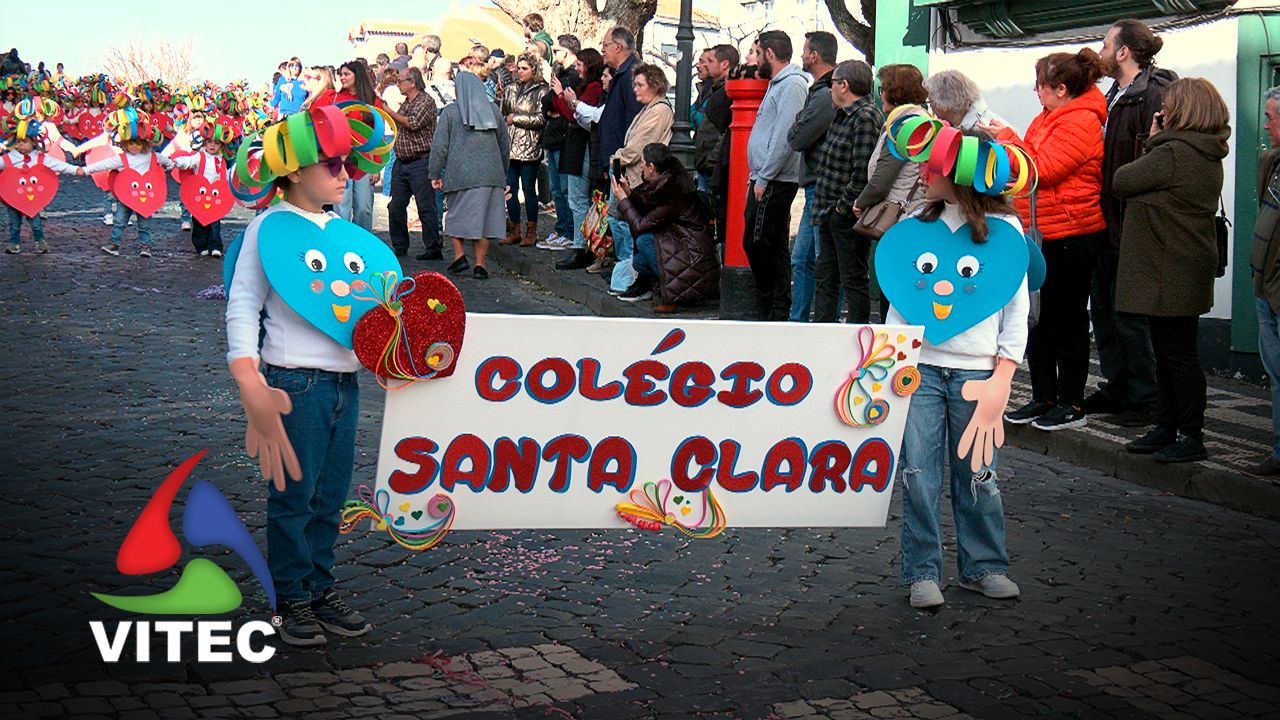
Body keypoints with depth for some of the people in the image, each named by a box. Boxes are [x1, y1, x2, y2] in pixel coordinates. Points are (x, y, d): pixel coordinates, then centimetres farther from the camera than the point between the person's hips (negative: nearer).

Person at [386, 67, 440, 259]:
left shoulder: (426, 101, -7)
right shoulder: (405, 104, 18)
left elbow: (413, 124, -19)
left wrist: (390, 113, -12)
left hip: (420, 162, -8)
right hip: (401, 162, 8)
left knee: (426, 208, -5)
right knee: (396, 207, 9)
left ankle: (433, 249, 0)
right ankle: (399, 247, 18)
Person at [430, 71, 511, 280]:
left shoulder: (450, 112, -1)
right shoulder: (494, 111, 9)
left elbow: (439, 146, -4)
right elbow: (505, 145, 16)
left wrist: (435, 174, 2)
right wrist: (502, 173, 25)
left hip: (460, 174, -2)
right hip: (491, 174, 3)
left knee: (456, 215, 13)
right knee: (484, 217, 5)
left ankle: (460, 255, 3)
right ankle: (480, 265, 3)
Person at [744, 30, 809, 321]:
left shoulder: (792, 84, -11)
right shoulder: (778, 84, 21)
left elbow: (785, 137, -20)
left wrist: (764, 178, -20)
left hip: (775, 182, -10)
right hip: (765, 180, 10)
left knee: (757, 243, -9)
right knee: (772, 247, 10)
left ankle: (775, 312, -4)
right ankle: (776, 313, 14)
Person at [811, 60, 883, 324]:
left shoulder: (866, 118, -17)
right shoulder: (843, 115, 13)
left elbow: (863, 171, -23)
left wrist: (844, 205, -17)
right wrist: (824, 207, 14)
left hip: (849, 215, -10)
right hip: (830, 213, 10)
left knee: (854, 279, -2)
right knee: (825, 276, 16)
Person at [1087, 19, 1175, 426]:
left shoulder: (1154, 95, -16)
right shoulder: (1114, 98, 15)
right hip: (1107, 224, 10)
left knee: (1128, 314, -3)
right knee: (1103, 309, 15)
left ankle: (1144, 399, 8)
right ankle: (1116, 389, 27)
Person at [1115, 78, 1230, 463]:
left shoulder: (1173, 154, -21)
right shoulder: (1208, 156, 10)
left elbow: (1122, 180, -14)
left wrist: (1151, 142, 0)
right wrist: (1157, 143, 3)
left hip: (1171, 274, -10)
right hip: (1188, 269, 10)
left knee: (1178, 355, -2)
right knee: (1168, 353, 17)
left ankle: (1191, 436, 6)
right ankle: (1165, 428, 25)